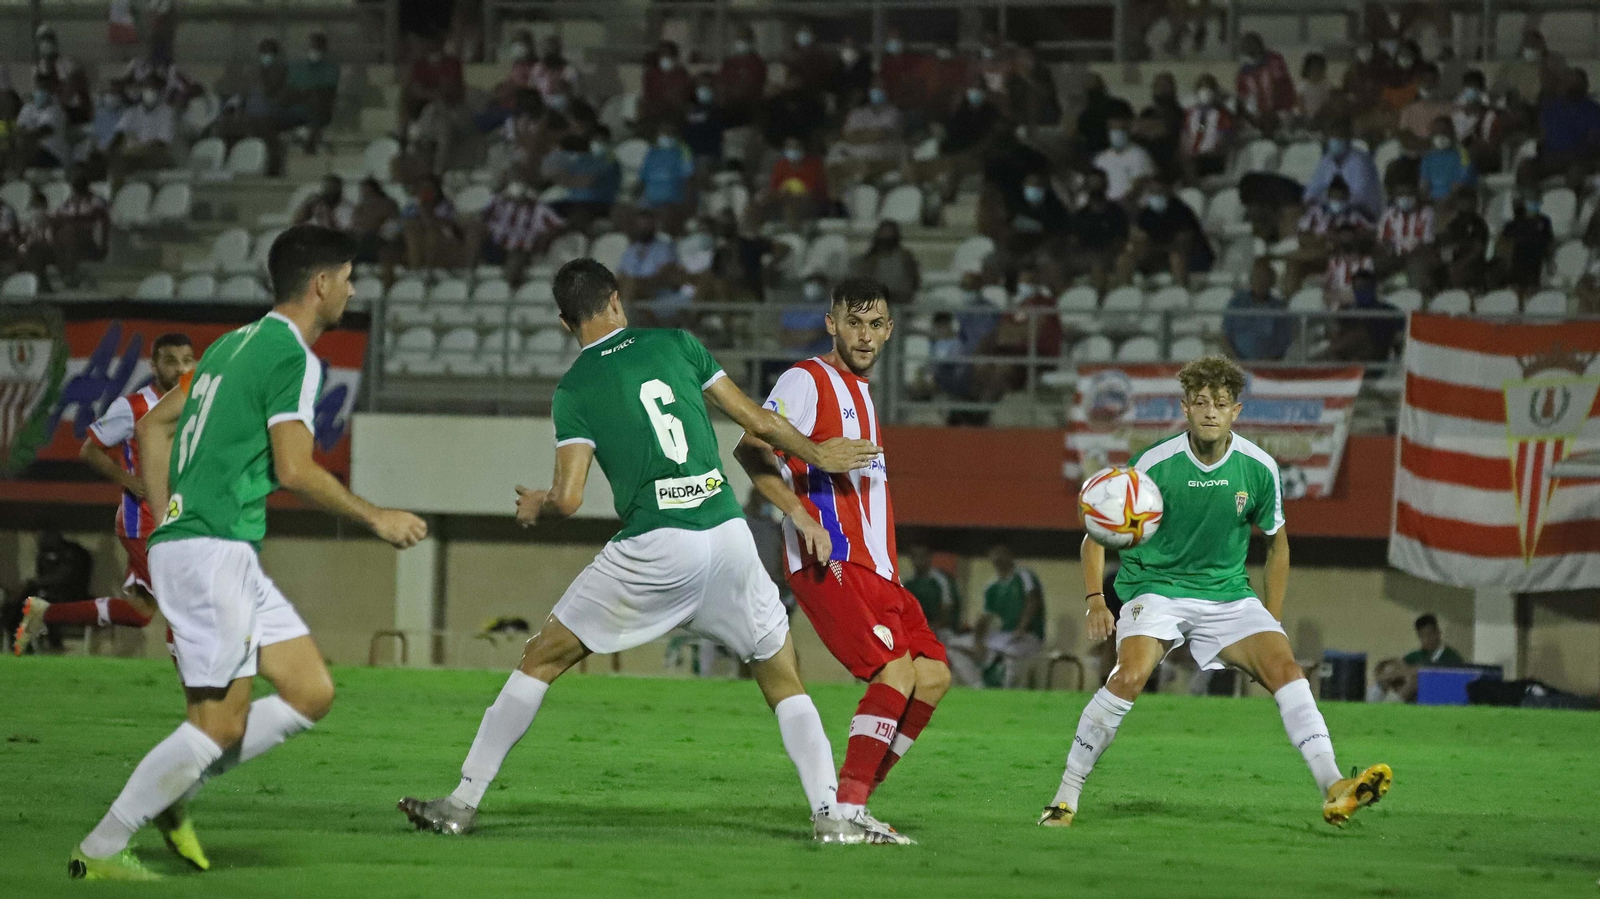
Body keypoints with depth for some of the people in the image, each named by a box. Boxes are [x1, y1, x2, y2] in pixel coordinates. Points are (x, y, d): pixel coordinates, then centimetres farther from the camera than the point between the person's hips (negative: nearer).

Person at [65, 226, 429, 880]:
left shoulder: (238, 343, 18)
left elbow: (153, 426, 23)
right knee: (220, 724, -9)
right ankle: (99, 852, -4)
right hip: (213, 550, -10)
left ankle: (173, 789, 10)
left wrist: (166, 519, 23)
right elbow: (294, 470, -18)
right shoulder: (293, 357, -10)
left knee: (311, 692, 7)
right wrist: (377, 519, -7)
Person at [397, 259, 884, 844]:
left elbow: (568, 499, -4)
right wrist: (818, 455, 30)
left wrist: (534, 508, 19)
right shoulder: (675, 344, 11)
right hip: (728, 534, 2)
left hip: (652, 551, -2)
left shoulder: (574, 389, 2)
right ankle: (831, 815, 1)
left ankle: (462, 803, 10)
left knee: (541, 660, 10)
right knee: (784, 682, 17)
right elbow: (755, 420, 14)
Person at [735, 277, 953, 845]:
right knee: (897, 668, -21)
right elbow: (750, 450, -15)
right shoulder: (808, 381, -5)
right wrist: (801, 516, -25)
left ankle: (851, 803, 5)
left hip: (874, 567, 9)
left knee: (933, 675, 1)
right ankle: (845, 808, -20)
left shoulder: (861, 392, 23)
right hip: (829, 564, -9)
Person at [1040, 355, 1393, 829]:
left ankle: (1333, 789, -24)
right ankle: (1066, 795, -17)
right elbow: (1097, 537, -3)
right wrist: (1096, 600, -17)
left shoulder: (1259, 468, -4)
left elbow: (1277, 543, 13)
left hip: (1227, 594, 3)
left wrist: (1271, 622, 10)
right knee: (1130, 675, -29)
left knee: (1284, 666, -20)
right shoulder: (1154, 464, -13)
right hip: (1155, 587, -3)